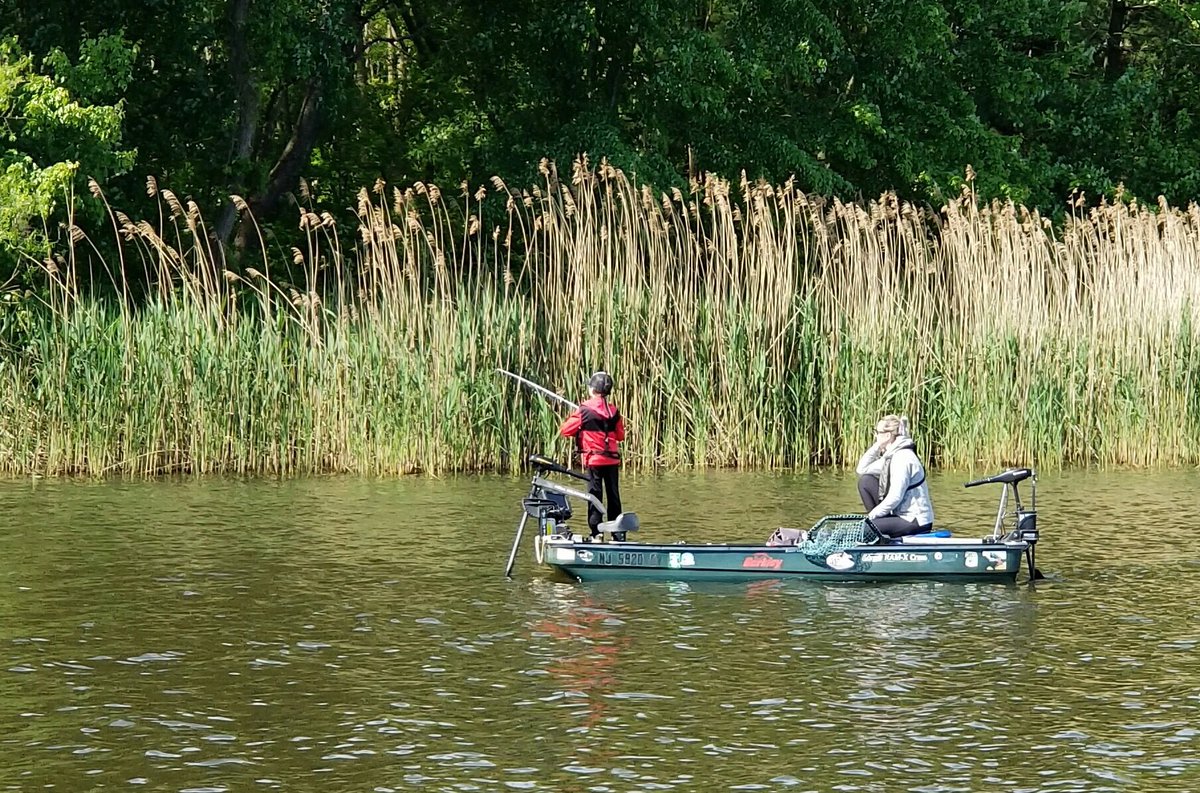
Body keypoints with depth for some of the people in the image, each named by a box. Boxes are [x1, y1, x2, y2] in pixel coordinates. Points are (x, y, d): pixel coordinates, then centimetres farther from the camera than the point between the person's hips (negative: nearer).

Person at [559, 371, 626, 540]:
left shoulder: (584, 410, -9)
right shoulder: (614, 411, 4)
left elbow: (565, 430, -6)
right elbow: (620, 435, 13)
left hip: (594, 459, -4)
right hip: (612, 459, 4)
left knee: (595, 495, -2)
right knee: (614, 496, 10)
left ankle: (596, 531, -7)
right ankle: (618, 534, 13)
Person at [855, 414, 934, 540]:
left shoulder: (903, 458, -20)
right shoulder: (890, 456, 10)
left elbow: (895, 497, -23)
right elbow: (861, 470, 14)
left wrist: (872, 515, -13)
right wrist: (876, 447, 5)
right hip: (900, 514, 10)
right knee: (865, 481, 8)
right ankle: (877, 520, 5)